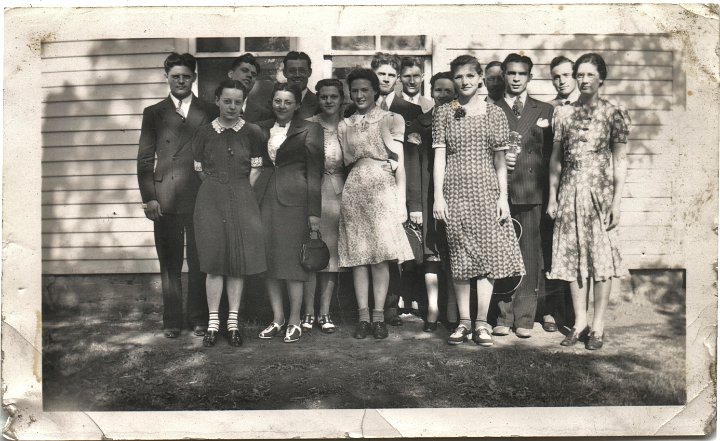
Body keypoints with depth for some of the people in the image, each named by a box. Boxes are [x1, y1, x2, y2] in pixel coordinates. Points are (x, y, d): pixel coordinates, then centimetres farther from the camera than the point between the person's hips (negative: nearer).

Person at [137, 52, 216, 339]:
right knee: (169, 263, 5)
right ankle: (172, 320, 14)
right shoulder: (153, 113, 11)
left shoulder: (209, 113, 10)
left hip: (200, 198, 0)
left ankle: (199, 318, 15)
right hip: (165, 200, 1)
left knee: (199, 262, 4)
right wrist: (148, 198, -2)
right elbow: (145, 159, 7)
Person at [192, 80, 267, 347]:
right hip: (210, 200, 0)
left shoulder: (252, 133, 1)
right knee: (214, 261, 1)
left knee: (238, 261, 2)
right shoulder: (204, 133, 3)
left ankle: (233, 321, 11)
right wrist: (218, 188, 5)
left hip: (242, 199, 0)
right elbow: (199, 169, 9)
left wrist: (241, 192, 0)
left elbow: (256, 169, 5)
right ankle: (213, 322, 8)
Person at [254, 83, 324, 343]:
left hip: (293, 199, -5)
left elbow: (314, 172, -3)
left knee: (292, 259, -3)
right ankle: (277, 317, 16)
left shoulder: (309, 130, 1)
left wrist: (314, 211, -9)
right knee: (268, 258, 5)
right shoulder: (262, 129, 15)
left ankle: (294, 320, 7)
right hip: (265, 198, 5)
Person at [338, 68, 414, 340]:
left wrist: (401, 202, -3)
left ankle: (378, 316, 0)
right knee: (357, 255, 0)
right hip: (354, 192, 2)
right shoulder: (344, 125, 16)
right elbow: (346, 162, 12)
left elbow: (399, 163, 4)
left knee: (381, 255, -6)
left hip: (383, 190, -2)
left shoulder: (392, 119, 8)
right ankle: (363, 316, 5)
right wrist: (379, 160, 0)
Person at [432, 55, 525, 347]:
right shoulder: (443, 113, 7)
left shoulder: (495, 114, 9)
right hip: (455, 191, -1)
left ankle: (482, 322, 6)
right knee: (460, 257, 3)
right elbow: (439, 156, 2)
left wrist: (503, 196, 2)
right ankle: (464, 321, 13)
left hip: (487, 191, 1)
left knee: (489, 254, -2)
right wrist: (438, 196, -5)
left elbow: (500, 160, 8)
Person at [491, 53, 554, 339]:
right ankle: (504, 317, 8)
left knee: (530, 255, 0)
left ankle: (524, 318, 8)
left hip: (532, 193, 1)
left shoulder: (545, 111, 15)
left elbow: (550, 152, 12)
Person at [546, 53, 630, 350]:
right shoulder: (563, 113, 8)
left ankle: (598, 325, 9)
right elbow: (555, 158, 10)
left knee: (601, 257, 0)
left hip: (600, 192, -3)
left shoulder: (614, 114, 1)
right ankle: (580, 322, 15)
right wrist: (552, 197, 6)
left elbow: (620, 161, -1)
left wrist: (616, 202, -7)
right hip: (570, 193, 3)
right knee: (573, 257, 5)